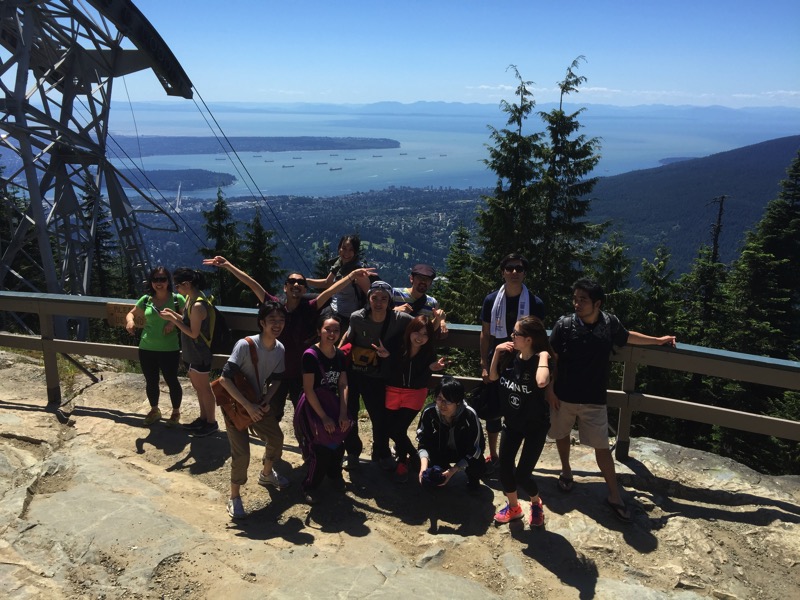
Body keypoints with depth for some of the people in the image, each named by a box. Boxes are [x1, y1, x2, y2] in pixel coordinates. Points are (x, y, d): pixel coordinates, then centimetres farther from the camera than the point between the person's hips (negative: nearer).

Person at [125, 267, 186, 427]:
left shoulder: (177, 299, -7)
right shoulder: (146, 299, 2)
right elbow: (131, 313, 12)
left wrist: (175, 321, -21)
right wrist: (130, 321, -11)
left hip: (169, 350, -3)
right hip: (146, 349, 4)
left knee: (172, 381, 6)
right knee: (151, 382, 16)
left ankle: (176, 412, 27)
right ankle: (154, 410, 38)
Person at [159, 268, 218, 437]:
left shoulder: (198, 305, -28)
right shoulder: (192, 297, 2)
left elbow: (193, 333, -24)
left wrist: (172, 319, -22)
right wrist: (173, 313, 0)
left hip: (199, 353, -10)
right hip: (193, 352, 10)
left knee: (204, 388, 5)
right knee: (197, 386, 20)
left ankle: (211, 422, 20)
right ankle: (203, 418, 34)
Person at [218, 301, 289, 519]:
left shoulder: (280, 349, -9)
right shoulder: (245, 345, -29)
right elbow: (225, 379, -29)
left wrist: (266, 402, -12)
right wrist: (248, 406, -30)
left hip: (258, 403, 6)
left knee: (276, 438, 14)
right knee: (241, 453, -11)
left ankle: (266, 473, 44)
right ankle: (234, 497, 11)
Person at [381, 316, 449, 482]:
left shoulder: (429, 353, -14)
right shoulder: (397, 345, -15)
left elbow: (422, 383, -17)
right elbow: (386, 374, -12)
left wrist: (431, 368, -34)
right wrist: (386, 357, -31)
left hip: (414, 395, -2)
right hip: (393, 392, 2)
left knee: (398, 428, -11)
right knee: (390, 429, 4)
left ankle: (403, 461, 17)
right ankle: (413, 454, 33)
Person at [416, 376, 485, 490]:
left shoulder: (469, 416, -32)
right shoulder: (429, 412, -25)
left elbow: (475, 449, -24)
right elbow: (423, 441, -15)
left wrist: (453, 470, -33)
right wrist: (424, 465, -34)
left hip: (466, 454, -2)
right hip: (441, 451, 2)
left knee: (478, 467, -32)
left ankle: (472, 478, 8)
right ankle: (439, 475, 12)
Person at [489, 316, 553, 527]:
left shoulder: (540, 360, -25)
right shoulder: (510, 356, -8)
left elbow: (542, 382, -47)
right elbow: (493, 377, 5)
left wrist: (543, 357, -34)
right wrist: (497, 352, -7)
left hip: (535, 425, -5)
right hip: (512, 422, 5)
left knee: (522, 474, -4)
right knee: (504, 468, 7)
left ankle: (536, 504, 29)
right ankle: (513, 507, 33)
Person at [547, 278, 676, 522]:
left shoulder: (610, 323, -12)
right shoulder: (564, 324, -17)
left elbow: (627, 337, 13)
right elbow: (551, 358, -6)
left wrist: (657, 340, 21)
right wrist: (549, 389, -7)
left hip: (594, 400, 0)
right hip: (563, 396, 0)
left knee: (602, 446, 5)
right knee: (562, 435, 20)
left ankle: (614, 495, 19)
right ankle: (566, 471, 47)